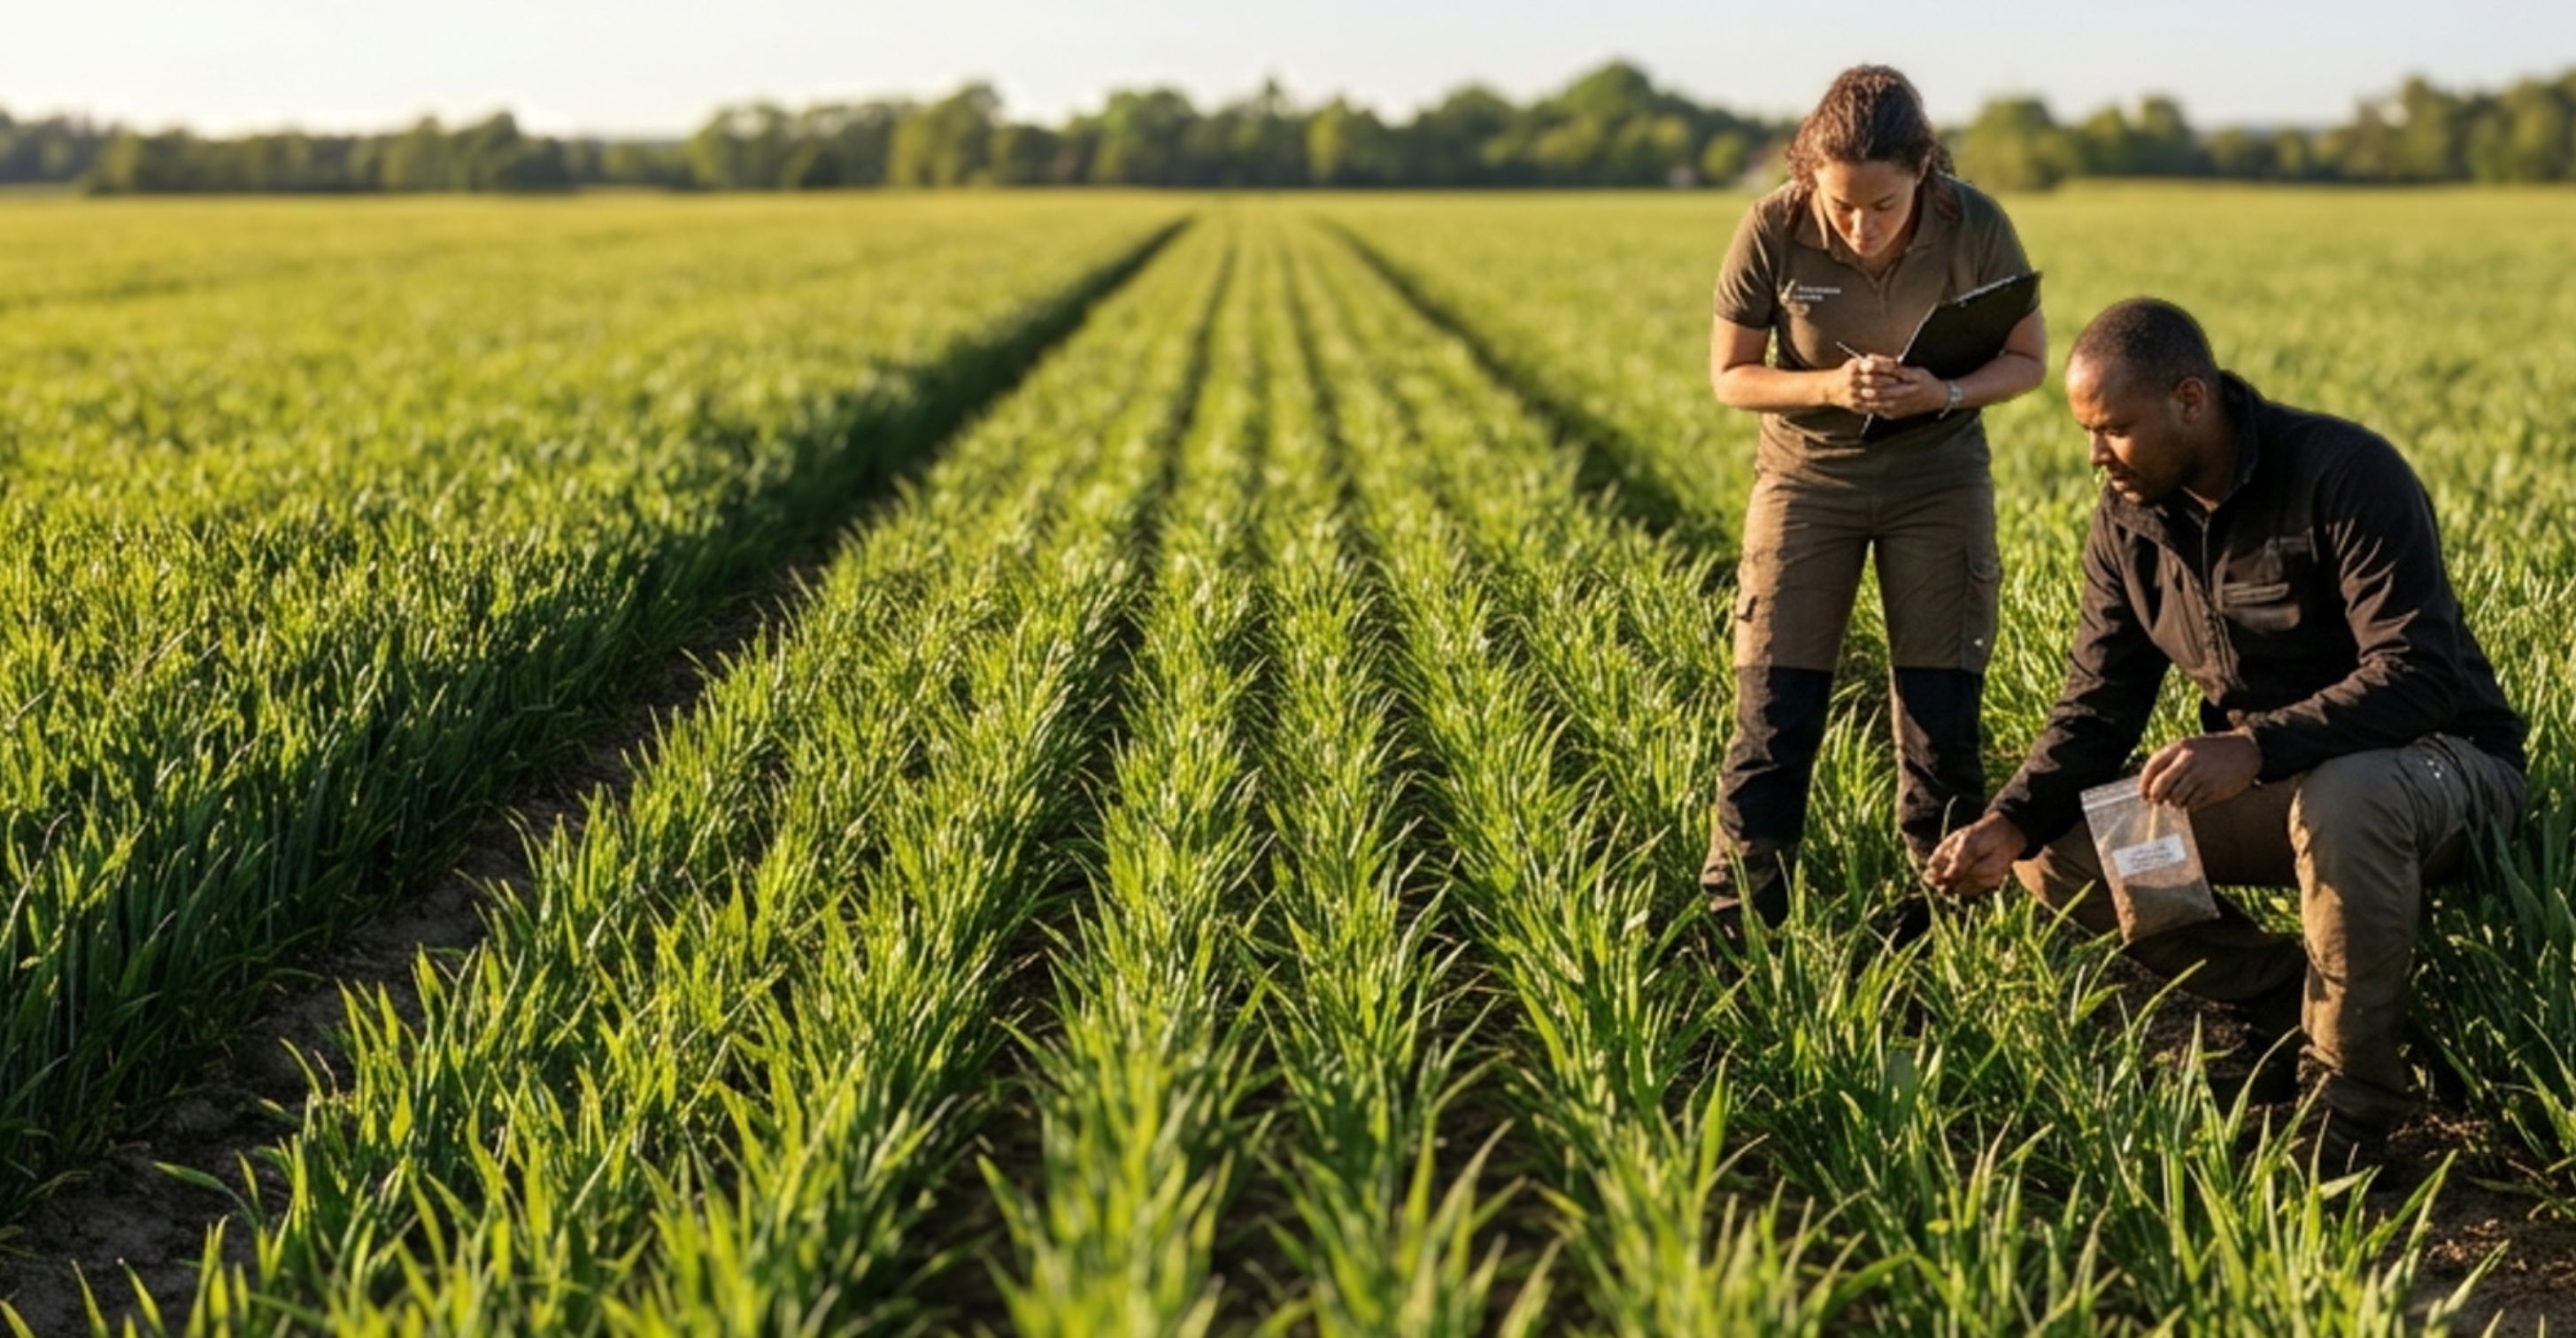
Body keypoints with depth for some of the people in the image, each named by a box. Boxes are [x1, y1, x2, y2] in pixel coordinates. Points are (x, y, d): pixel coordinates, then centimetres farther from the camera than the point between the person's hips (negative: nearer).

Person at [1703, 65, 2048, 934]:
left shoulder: (1975, 228, -18)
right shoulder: (1773, 230, -19)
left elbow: (2028, 362, -5)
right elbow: (1731, 375, -8)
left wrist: (1947, 392, -26)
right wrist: (1830, 387, -27)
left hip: (1939, 479, 1)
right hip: (1807, 473, 0)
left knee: (1942, 716, 2)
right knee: (1774, 715, -4)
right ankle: (1735, 928, 5)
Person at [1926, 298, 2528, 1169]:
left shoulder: (2344, 475, -22)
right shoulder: (2128, 517, -3)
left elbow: (2420, 675, -31)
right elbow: (2098, 706, -2)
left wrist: (2255, 748, -45)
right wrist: (2011, 822, -21)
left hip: (2439, 763, -6)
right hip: (2269, 787, 7)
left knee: (2346, 794, -42)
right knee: (2058, 849, -10)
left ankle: (2352, 1103, -23)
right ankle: (2292, 1012, -4)